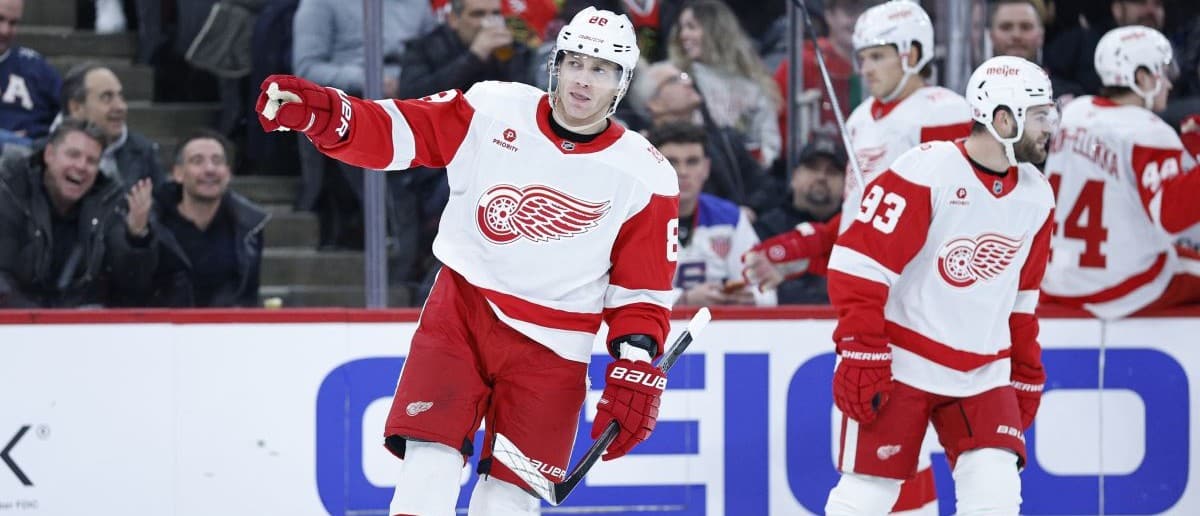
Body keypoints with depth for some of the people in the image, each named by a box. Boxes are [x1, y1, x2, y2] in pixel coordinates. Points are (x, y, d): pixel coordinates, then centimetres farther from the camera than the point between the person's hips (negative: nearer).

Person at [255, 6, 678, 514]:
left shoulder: (645, 177, -4)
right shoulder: (493, 110, -4)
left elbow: (642, 292, 1)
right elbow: (392, 133, -4)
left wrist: (634, 373, -8)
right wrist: (320, 114, -21)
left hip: (550, 349, 0)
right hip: (463, 307, 0)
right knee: (430, 461, -14)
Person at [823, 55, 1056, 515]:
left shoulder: (1036, 197, 6)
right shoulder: (924, 172, -16)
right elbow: (859, 264, -16)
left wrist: (1026, 372, 20)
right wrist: (860, 353, -19)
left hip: (983, 373, 6)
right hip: (900, 365, -5)